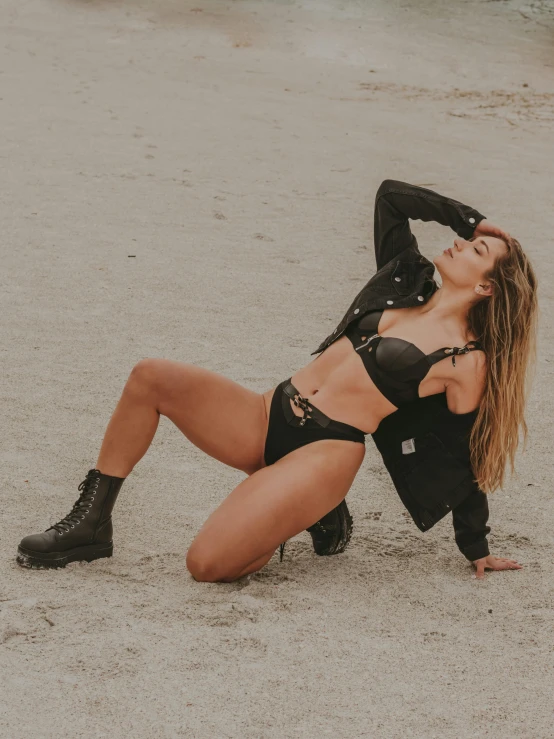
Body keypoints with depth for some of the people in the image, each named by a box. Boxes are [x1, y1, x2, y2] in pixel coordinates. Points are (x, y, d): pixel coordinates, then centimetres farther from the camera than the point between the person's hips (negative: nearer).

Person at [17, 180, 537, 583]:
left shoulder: (467, 360, -4)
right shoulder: (409, 281, 13)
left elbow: (465, 465, 3)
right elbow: (390, 195, 18)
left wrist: (478, 551, 7)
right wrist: (469, 218, 18)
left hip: (327, 451, -7)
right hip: (269, 418, 7)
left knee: (208, 564, -25)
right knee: (150, 377, -16)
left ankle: (309, 519, 4)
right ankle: (91, 523, -4)